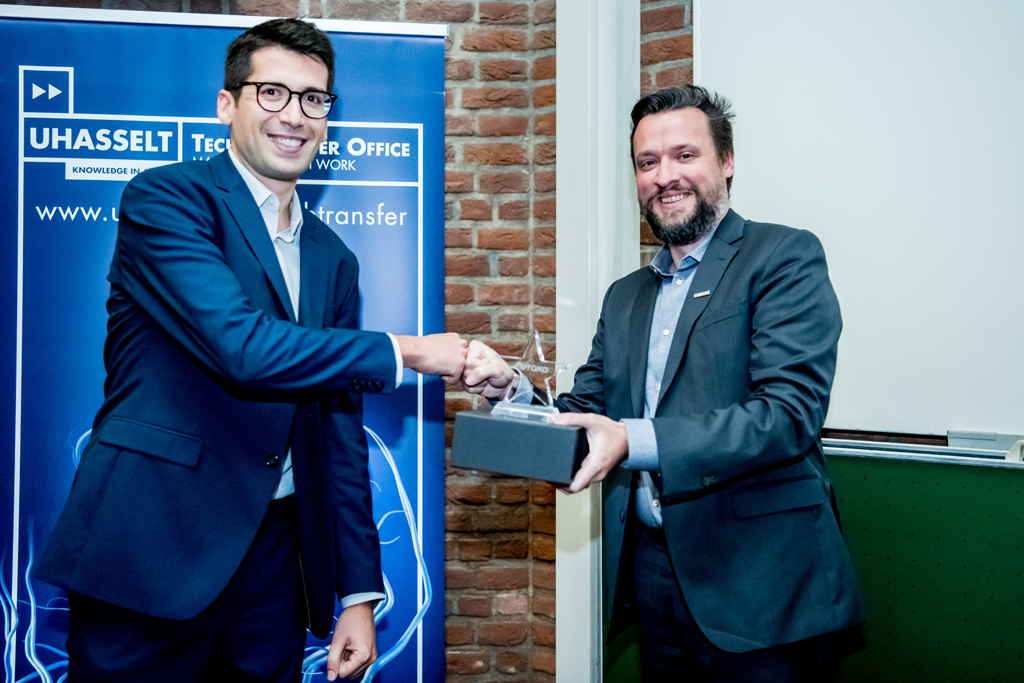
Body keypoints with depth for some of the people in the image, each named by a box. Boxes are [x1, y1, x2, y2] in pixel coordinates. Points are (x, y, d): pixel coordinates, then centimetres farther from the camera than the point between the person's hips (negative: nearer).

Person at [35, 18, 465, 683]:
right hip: (153, 552, -5)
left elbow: (340, 433, 12)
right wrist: (404, 352, -10)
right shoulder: (165, 198, -6)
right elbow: (244, 348, -21)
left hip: (275, 556, 6)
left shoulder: (333, 260, 13)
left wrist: (359, 592, 8)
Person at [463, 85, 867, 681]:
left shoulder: (786, 258, -6)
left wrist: (636, 442, -28)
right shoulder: (624, 297, 16)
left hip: (757, 584, -5)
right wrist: (511, 388, -8)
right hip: (651, 575, 6)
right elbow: (584, 416, 12)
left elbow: (790, 413, -18)